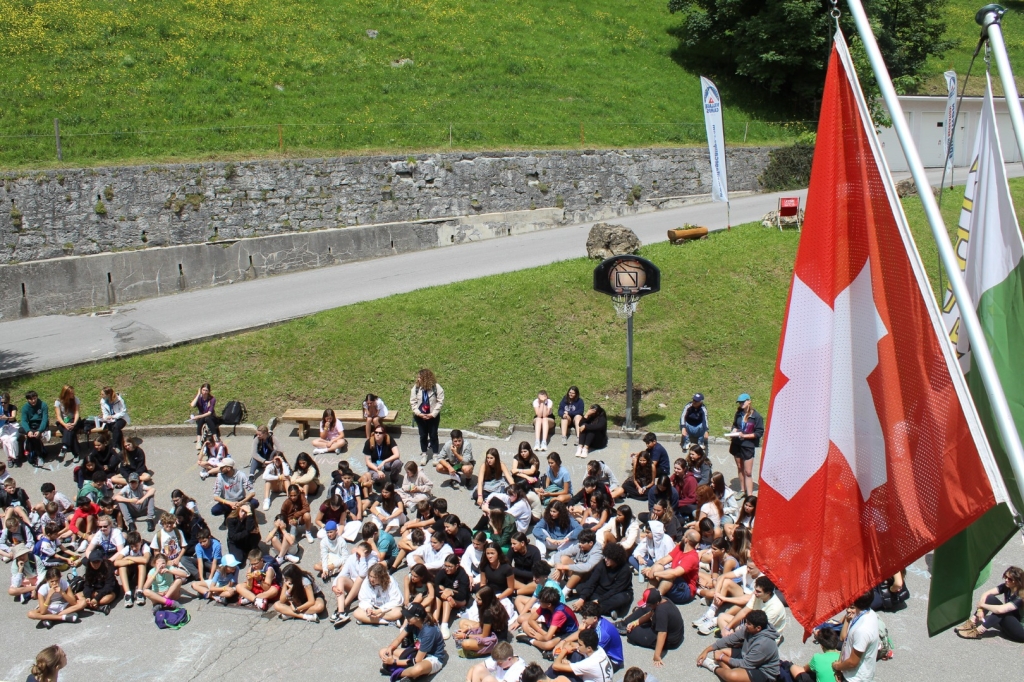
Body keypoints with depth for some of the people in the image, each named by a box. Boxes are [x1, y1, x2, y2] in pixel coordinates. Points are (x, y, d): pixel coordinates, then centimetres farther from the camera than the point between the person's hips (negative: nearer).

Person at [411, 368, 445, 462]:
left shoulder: (436, 387, -14)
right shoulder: (416, 387, -7)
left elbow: (440, 402, -12)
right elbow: (412, 402, -3)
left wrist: (433, 414, -17)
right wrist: (418, 413, -14)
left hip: (433, 416, -2)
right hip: (420, 416, 2)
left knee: (433, 435, 7)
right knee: (423, 435, 12)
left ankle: (435, 455, 19)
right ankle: (424, 454, 27)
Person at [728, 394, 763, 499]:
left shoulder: (756, 416, -12)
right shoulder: (739, 413, 2)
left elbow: (759, 433, -10)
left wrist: (744, 435, -18)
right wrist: (733, 433, -3)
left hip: (748, 446, -5)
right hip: (737, 444, 5)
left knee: (748, 472, -2)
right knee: (740, 468, 14)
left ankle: (749, 495, 0)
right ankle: (742, 490, 27)